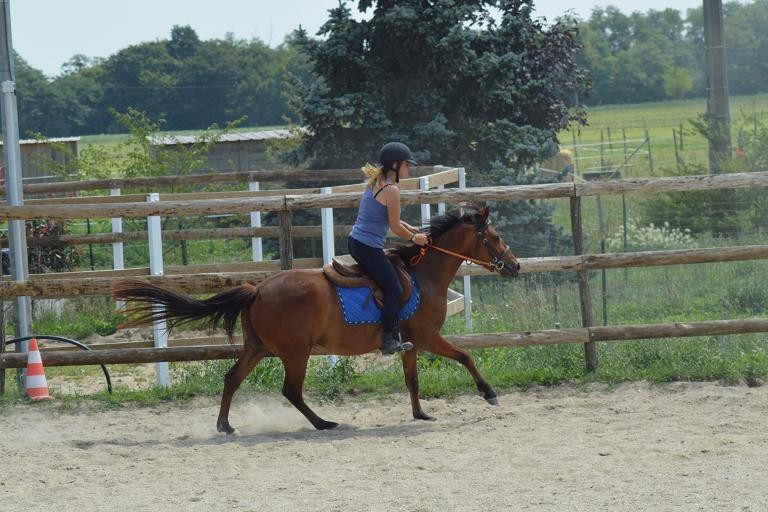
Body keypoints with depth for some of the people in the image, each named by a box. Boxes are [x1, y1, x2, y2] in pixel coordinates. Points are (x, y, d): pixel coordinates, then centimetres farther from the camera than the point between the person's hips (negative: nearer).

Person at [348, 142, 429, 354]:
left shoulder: (375, 183, 13)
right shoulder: (391, 190, -16)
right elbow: (395, 227, -12)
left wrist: (409, 228, 16)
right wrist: (414, 238, 4)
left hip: (355, 241, 10)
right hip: (369, 247, -10)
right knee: (394, 289, -3)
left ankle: (393, 334, 22)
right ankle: (388, 340, -3)